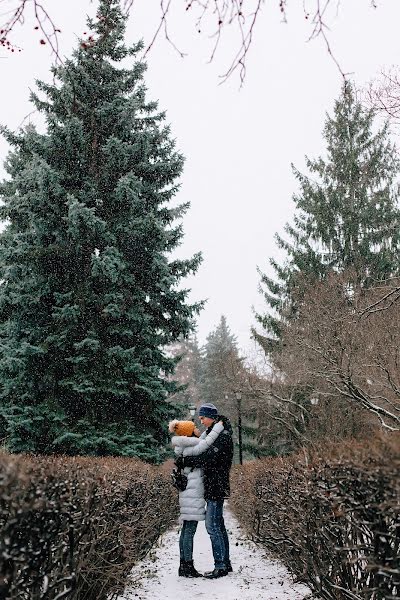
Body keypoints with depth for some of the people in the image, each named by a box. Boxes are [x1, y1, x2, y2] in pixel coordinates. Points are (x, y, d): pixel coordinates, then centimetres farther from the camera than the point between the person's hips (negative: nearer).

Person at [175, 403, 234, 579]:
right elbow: (204, 454, 16)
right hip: (212, 487, 10)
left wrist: (185, 461, -20)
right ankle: (225, 563, 22)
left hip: (216, 487, -10)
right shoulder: (211, 433, 16)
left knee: (212, 525, -8)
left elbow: (209, 458, -24)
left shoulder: (222, 434, -15)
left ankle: (220, 566, -2)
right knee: (218, 525, 14)